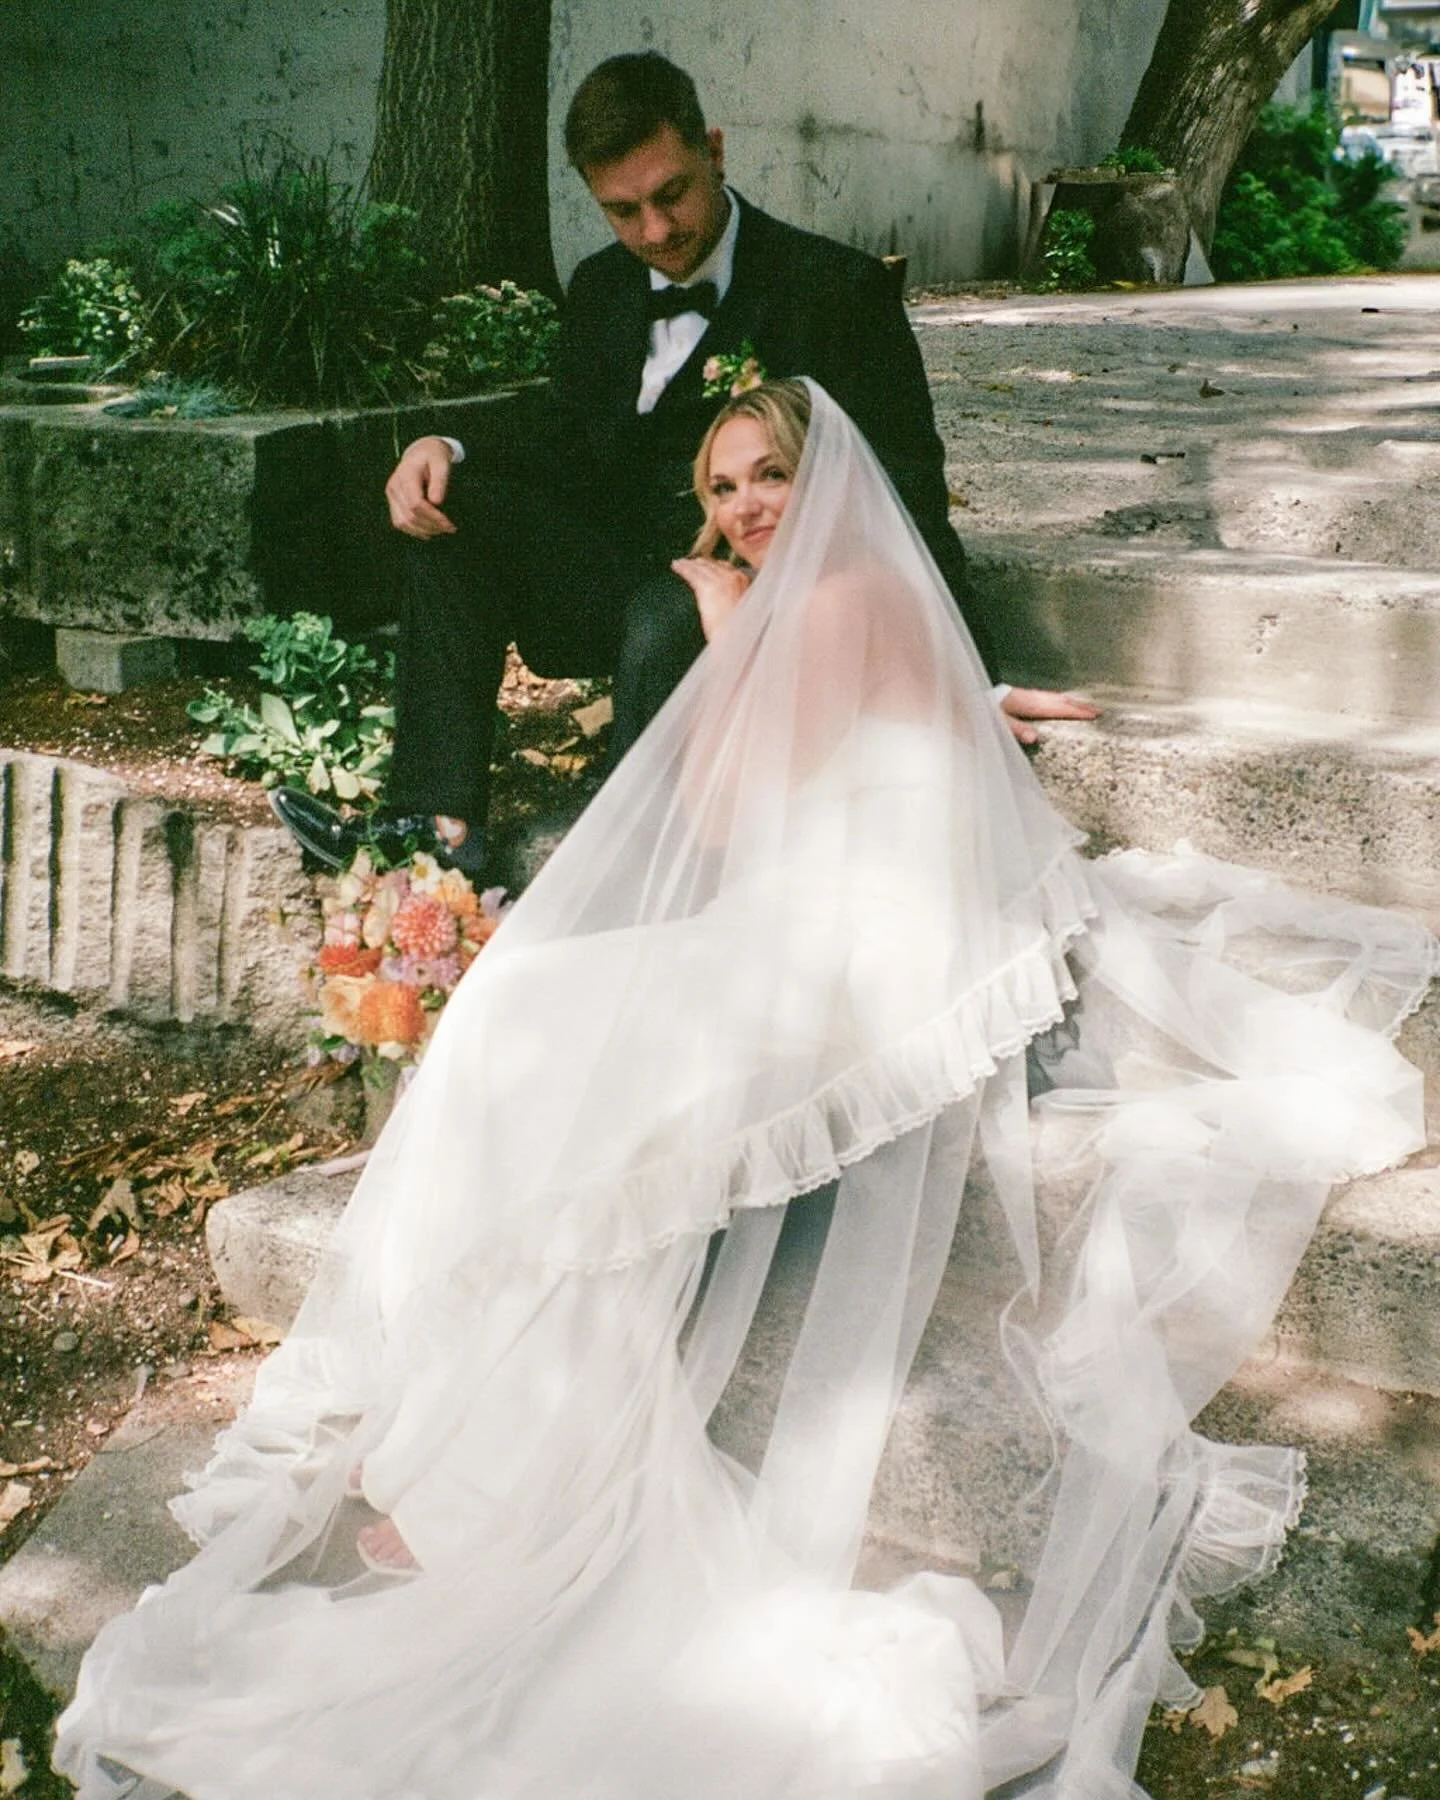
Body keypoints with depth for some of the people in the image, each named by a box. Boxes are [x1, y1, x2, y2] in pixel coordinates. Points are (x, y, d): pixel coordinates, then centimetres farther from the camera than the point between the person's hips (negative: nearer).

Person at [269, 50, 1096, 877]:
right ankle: (442, 822, -21)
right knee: (453, 509, -12)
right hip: (626, 576, 6)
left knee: (667, 616, -37)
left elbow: (905, 498, -11)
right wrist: (446, 453, -8)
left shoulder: (839, 288, -8)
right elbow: (570, 458, 14)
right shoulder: (602, 290, 11)